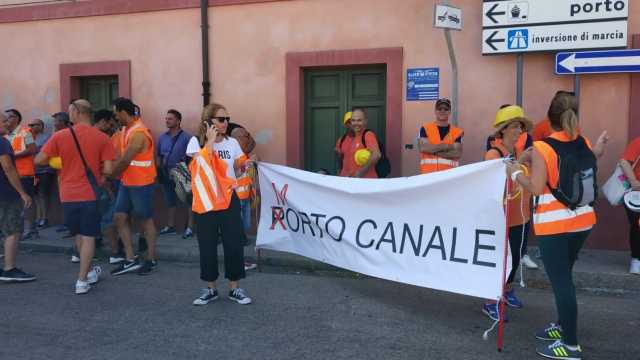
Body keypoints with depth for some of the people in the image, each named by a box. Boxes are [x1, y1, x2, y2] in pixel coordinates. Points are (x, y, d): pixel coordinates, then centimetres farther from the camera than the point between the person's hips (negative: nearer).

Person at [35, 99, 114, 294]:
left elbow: (39, 160, -3)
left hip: (68, 194, 2)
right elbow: (108, 170, -11)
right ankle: (82, 281, 3)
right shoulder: (102, 138, -7)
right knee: (88, 237, 5)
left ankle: (89, 271, 34)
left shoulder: (60, 136, -5)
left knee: (78, 235, 19)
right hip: (90, 194, -2)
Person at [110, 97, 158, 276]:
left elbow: (125, 161, -19)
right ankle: (130, 260, 13)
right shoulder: (126, 129, 10)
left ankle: (151, 260, 17)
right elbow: (121, 156, 10)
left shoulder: (138, 133, -21)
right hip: (126, 183, 9)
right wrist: (115, 172, -5)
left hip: (141, 184, -9)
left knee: (146, 220, 3)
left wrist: (110, 175, -4)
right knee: (119, 218, 7)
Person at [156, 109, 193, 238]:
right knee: (170, 201, 15)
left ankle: (190, 227, 2)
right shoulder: (162, 137, 7)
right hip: (167, 174, 6)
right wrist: (158, 171, 8)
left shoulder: (186, 137, -9)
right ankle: (170, 226, 25)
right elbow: (159, 156, 14)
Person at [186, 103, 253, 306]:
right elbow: (203, 164, -19)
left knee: (234, 245, 1)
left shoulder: (232, 143, 4)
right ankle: (211, 289, 20)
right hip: (205, 202, -1)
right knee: (207, 247, 5)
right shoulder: (196, 142, -3)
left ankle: (235, 288, 14)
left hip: (228, 199, 2)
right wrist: (210, 141, -17)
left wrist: (247, 164, -8)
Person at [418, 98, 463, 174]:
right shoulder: (425, 129, 6)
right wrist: (446, 146, -7)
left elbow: (457, 153, -6)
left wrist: (435, 152, -11)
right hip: (428, 174, -1)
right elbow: (423, 148, -9)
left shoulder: (457, 132, 7)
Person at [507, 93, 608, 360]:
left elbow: (536, 188, -18)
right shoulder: (584, 144, 4)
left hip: (555, 224, -7)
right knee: (564, 276, 21)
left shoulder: (542, 149, -15)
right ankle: (564, 326, 35)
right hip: (582, 219, 7)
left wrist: (515, 173, -5)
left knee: (560, 281, 0)